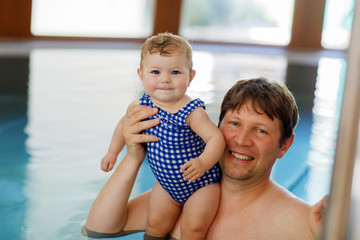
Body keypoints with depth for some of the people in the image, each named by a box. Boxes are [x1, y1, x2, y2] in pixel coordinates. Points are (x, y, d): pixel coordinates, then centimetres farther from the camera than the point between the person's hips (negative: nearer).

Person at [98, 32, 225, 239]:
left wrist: (203, 162, -49)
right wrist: (113, 153, 16)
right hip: (167, 183, 5)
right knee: (155, 223, 5)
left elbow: (216, 137, -32)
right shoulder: (141, 106, -10)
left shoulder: (191, 112, -27)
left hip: (202, 183, -5)